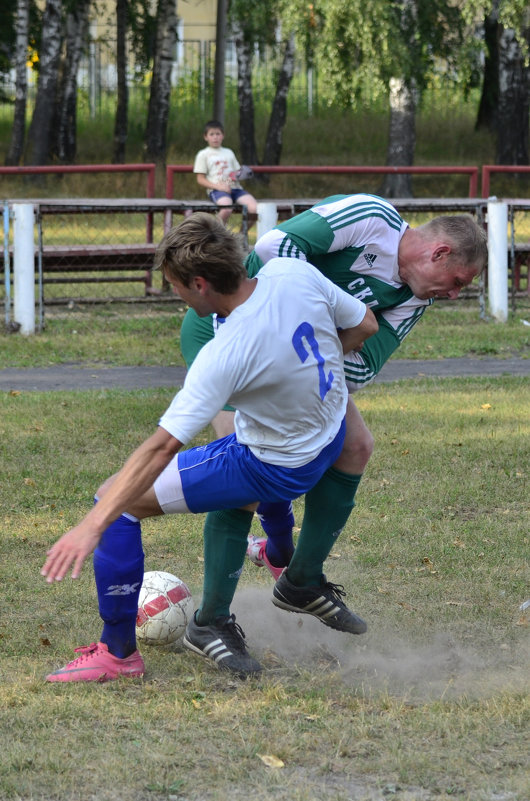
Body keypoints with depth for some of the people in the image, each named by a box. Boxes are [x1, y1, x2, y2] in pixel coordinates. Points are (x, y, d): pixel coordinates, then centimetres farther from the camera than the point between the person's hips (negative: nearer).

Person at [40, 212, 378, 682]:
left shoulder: (225, 357, -33)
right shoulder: (293, 273, -15)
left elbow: (163, 446, -36)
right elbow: (365, 325, 2)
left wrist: (93, 525, -37)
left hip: (277, 469, -8)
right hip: (331, 439, 8)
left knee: (118, 499, -6)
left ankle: (118, 652, 3)